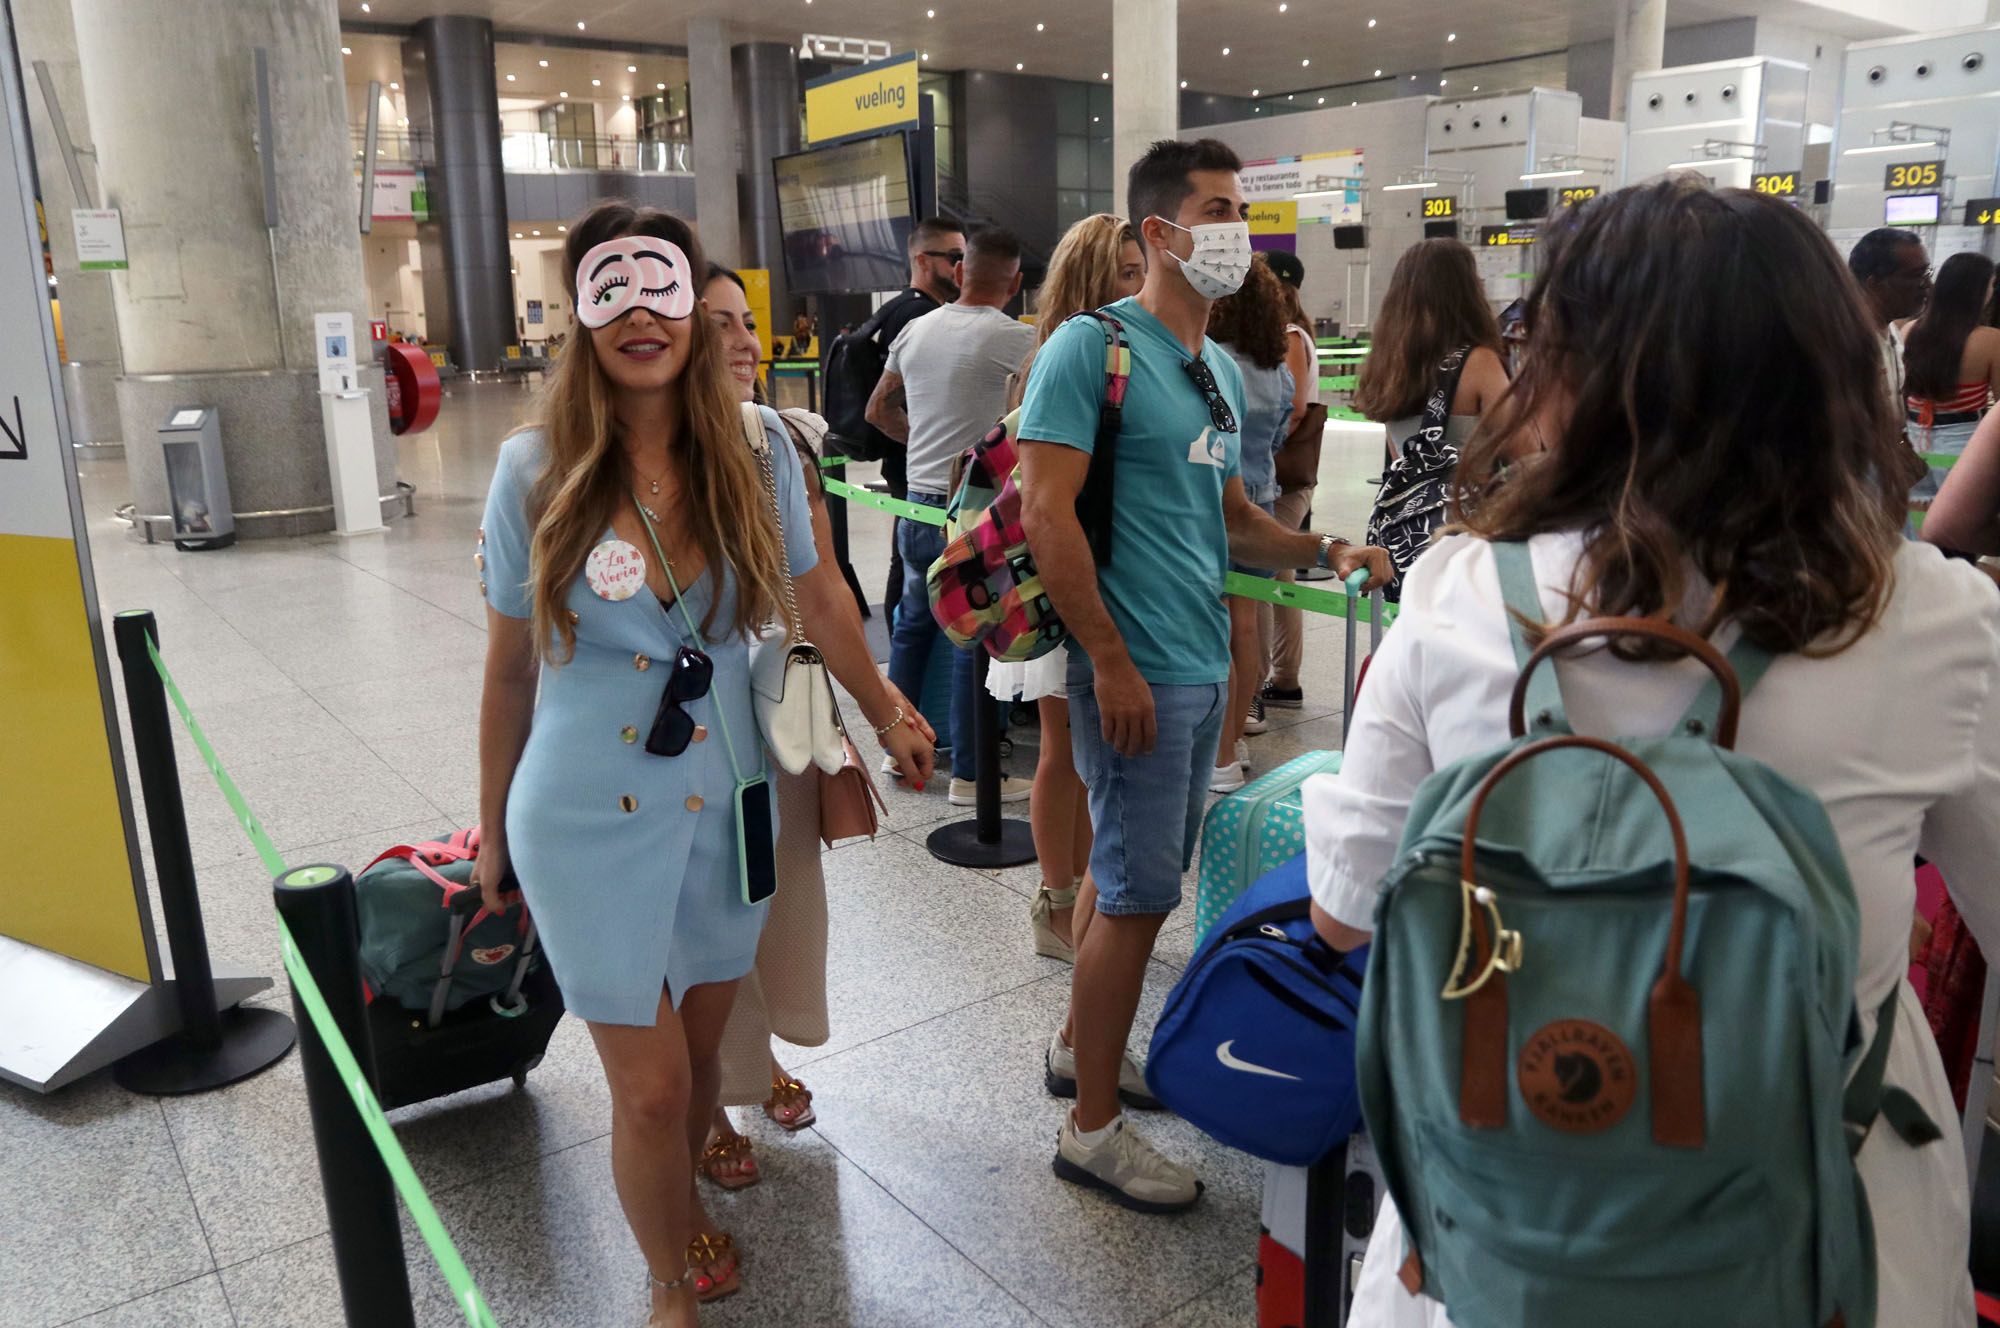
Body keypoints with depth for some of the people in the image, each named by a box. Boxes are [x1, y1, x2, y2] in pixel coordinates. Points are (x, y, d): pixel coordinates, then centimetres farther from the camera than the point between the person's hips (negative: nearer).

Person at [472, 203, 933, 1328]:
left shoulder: (755, 452, -6)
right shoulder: (536, 471, -9)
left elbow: (819, 601, 9)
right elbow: (510, 668, 0)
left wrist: (886, 715, 18)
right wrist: (494, 835, 8)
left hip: (725, 805, 2)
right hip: (592, 818, -2)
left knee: (700, 1047, 18)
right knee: (650, 1084, 4)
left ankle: (680, 1212, 48)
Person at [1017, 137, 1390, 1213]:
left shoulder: (1218, 370, 15)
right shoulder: (1092, 346, -11)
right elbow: (1046, 513, -18)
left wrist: (1322, 550, 4)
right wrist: (1110, 661, -20)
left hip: (1204, 667, 8)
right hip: (1138, 673, -8)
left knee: (1127, 874, 19)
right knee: (1138, 895, -2)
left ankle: (1080, 1047, 38)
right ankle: (1093, 1130, 14)